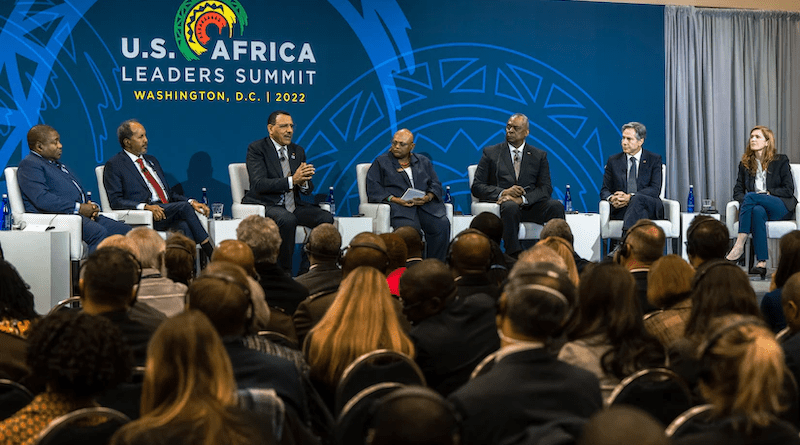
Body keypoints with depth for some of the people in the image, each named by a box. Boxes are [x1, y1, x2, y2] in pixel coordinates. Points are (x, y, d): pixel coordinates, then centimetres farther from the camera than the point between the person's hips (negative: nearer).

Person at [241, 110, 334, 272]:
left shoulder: (298, 151, 16)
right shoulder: (256, 148, -3)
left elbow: (309, 189, 13)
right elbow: (259, 184, -18)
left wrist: (304, 182, -14)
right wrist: (292, 180, -26)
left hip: (293, 206, 6)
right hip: (265, 205, -6)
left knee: (326, 218, -17)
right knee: (287, 219, -36)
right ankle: (284, 272, -21)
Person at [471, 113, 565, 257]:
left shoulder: (539, 156, 17)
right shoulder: (491, 152, 14)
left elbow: (546, 188, 4)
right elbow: (477, 187, 7)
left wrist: (522, 199, -16)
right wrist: (503, 192, -13)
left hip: (530, 205, 2)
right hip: (501, 203, -2)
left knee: (556, 206, -28)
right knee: (511, 207, -38)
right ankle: (514, 257, -40)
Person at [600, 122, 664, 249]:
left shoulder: (654, 159, 10)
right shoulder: (613, 161, 17)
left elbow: (655, 189, -3)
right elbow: (605, 190, 13)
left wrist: (630, 197, -19)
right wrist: (611, 199, -14)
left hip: (651, 208, -1)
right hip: (621, 210, 1)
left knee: (638, 199, -38)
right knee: (640, 213, -36)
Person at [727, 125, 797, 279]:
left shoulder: (781, 161, 7)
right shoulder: (745, 163, 17)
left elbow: (788, 190, 1)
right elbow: (738, 191, 13)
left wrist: (767, 193, -10)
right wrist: (745, 201, -9)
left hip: (781, 206, -2)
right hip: (757, 205, 2)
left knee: (751, 196, -33)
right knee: (757, 211, -38)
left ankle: (739, 246, -39)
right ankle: (762, 262, -48)